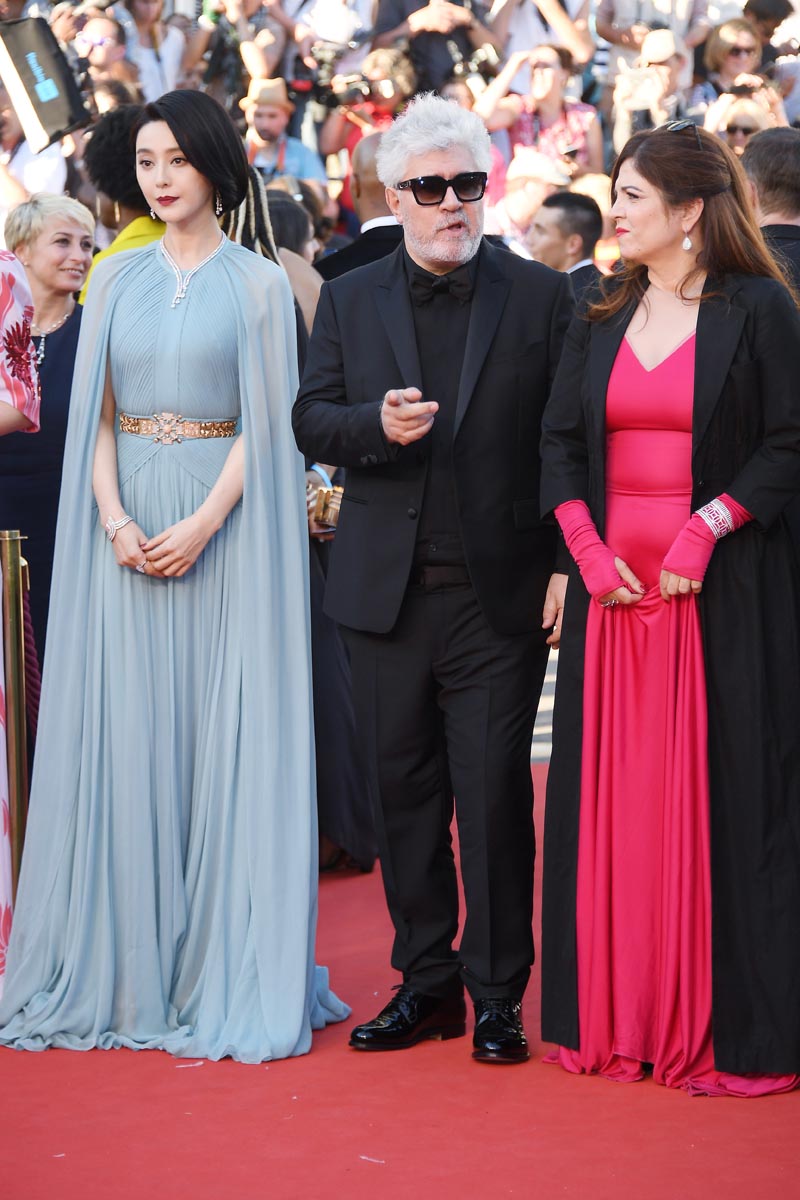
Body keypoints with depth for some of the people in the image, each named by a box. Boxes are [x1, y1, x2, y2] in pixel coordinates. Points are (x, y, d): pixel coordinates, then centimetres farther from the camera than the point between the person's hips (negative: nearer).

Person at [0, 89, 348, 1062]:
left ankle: (228, 971, 3)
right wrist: (115, 522, -9)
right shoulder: (116, 280, 11)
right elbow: (94, 414, 7)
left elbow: (265, 424, -4)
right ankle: (128, 968, 8)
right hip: (129, 530, 3)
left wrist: (203, 525, -16)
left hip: (224, 527, -3)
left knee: (229, 735, -2)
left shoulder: (256, 284, 2)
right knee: (126, 735, 2)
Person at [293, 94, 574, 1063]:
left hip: (500, 594, -3)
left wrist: (567, 565, -8)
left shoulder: (541, 296, 2)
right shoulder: (349, 300, 10)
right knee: (404, 795, 9)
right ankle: (425, 983, 19)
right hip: (386, 592, 3)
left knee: (494, 797, -2)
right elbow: (310, 421, 7)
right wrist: (377, 425, -14)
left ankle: (498, 994, 8)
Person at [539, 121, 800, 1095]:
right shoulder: (601, 321, 12)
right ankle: (616, 1016, 13)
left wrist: (706, 527, -16)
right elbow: (559, 442, 10)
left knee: (722, 794, -3)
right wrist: (588, 550, -5)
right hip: (613, 586, 5)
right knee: (614, 795, 5)